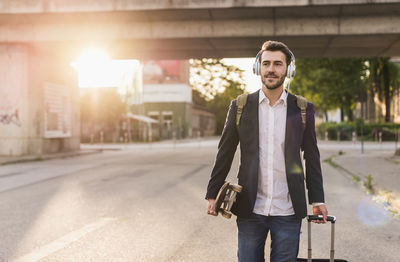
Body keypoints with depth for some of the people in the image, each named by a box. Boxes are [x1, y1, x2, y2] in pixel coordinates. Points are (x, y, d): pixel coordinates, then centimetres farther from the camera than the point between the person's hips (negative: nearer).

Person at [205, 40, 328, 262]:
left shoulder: (303, 109, 4)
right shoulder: (240, 107, 3)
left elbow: (312, 157, 9)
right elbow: (225, 153, 8)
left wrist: (317, 200, 9)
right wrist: (213, 194, 7)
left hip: (288, 212, 0)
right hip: (250, 210, 0)